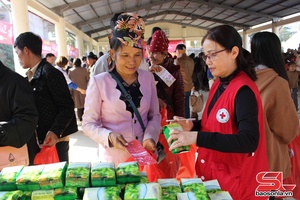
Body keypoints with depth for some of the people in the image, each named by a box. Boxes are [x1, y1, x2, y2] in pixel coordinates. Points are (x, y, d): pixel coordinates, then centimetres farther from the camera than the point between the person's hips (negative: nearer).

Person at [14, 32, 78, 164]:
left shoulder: (50, 73, -14)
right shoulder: (30, 76, 12)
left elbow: (67, 106, -18)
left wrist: (55, 132, -27)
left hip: (53, 140, -8)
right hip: (36, 141, 8)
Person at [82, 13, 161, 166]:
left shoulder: (148, 78, 0)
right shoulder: (98, 82, -11)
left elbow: (154, 115, 6)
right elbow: (88, 124, -8)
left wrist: (150, 137, -12)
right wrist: (109, 137, -25)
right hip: (114, 159, -3)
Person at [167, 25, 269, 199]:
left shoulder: (244, 90, -22)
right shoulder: (219, 84, 4)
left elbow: (249, 141, -31)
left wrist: (197, 138, -35)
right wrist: (192, 126, -6)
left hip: (235, 180, -8)